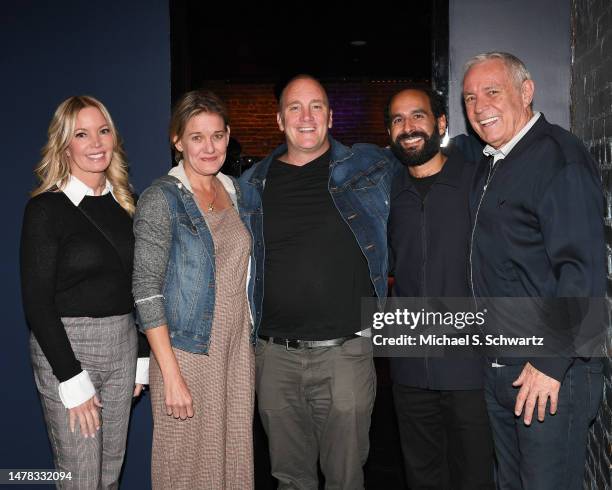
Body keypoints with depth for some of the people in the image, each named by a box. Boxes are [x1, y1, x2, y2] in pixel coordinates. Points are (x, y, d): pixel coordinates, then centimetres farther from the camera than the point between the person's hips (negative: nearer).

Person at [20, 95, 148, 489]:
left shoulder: (124, 201, 8)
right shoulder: (46, 208, -9)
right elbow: (37, 302, -12)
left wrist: (142, 357, 11)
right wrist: (72, 380, -15)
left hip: (122, 344, 5)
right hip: (66, 346, -5)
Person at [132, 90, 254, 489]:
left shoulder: (232, 190, 9)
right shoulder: (162, 199, -10)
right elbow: (147, 290, -14)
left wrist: (250, 341, 11)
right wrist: (171, 374, -18)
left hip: (237, 350, 6)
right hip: (187, 353, -5)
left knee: (233, 456, 13)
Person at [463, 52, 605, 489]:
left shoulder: (560, 157, -15)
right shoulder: (491, 164, 13)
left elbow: (583, 271, -22)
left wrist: (550, 363, -22)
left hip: (551, 373, -9)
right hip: (500, 368, 9)